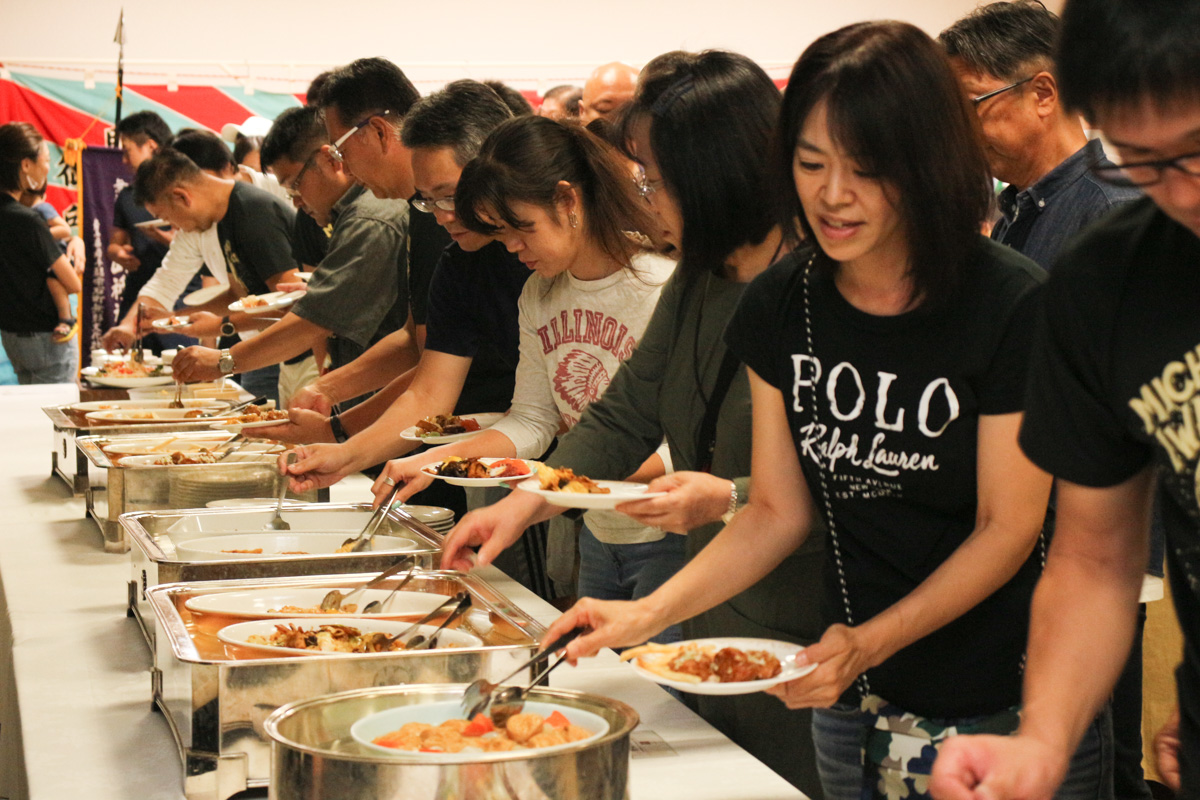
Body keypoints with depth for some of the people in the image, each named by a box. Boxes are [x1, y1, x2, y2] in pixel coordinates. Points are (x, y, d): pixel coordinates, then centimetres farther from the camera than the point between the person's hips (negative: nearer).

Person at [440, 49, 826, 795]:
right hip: (712, 626, 8)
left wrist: (731, 500, -24)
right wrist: (527, 502, 2)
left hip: (805, 647, -8)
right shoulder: (695, 285, 9)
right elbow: (624, 416, 13)